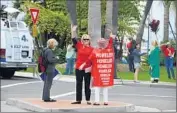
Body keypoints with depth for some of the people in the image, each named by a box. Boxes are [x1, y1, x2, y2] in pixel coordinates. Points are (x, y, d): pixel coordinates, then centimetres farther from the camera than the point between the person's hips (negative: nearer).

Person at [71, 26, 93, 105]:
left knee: (87, 85, 5)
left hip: (87, 69, -2)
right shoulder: (79, 46, 4)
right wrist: (73, 31, -19)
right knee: (79, 84, 7)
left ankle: (88, 100, 11)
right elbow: (74, 39, -6)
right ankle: (78, 100, 13)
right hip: (78, 68, 2)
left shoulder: (91, 49, 0)